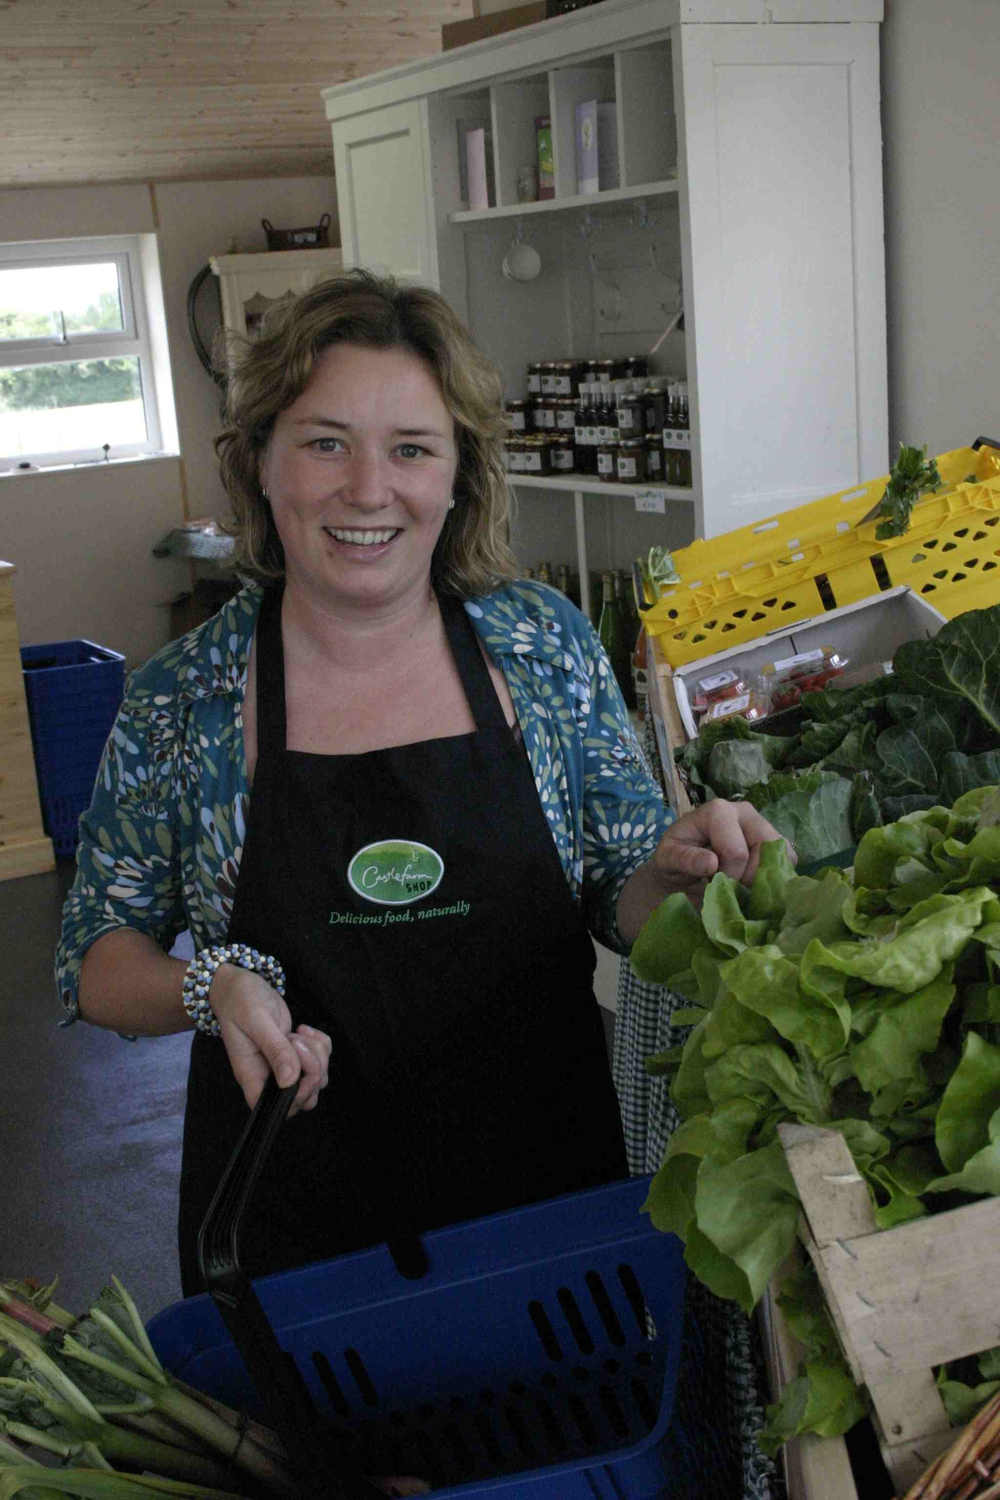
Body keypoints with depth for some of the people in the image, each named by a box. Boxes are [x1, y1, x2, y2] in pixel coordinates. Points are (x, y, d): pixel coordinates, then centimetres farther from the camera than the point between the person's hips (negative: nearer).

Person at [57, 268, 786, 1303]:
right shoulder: (179, 700, -8)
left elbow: (621, 907, 2)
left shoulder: (545, 641, -6)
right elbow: (95, 963, 0)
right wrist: (210, 985, -19)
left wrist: (672, 870, -19)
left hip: (551, 1184, 1)